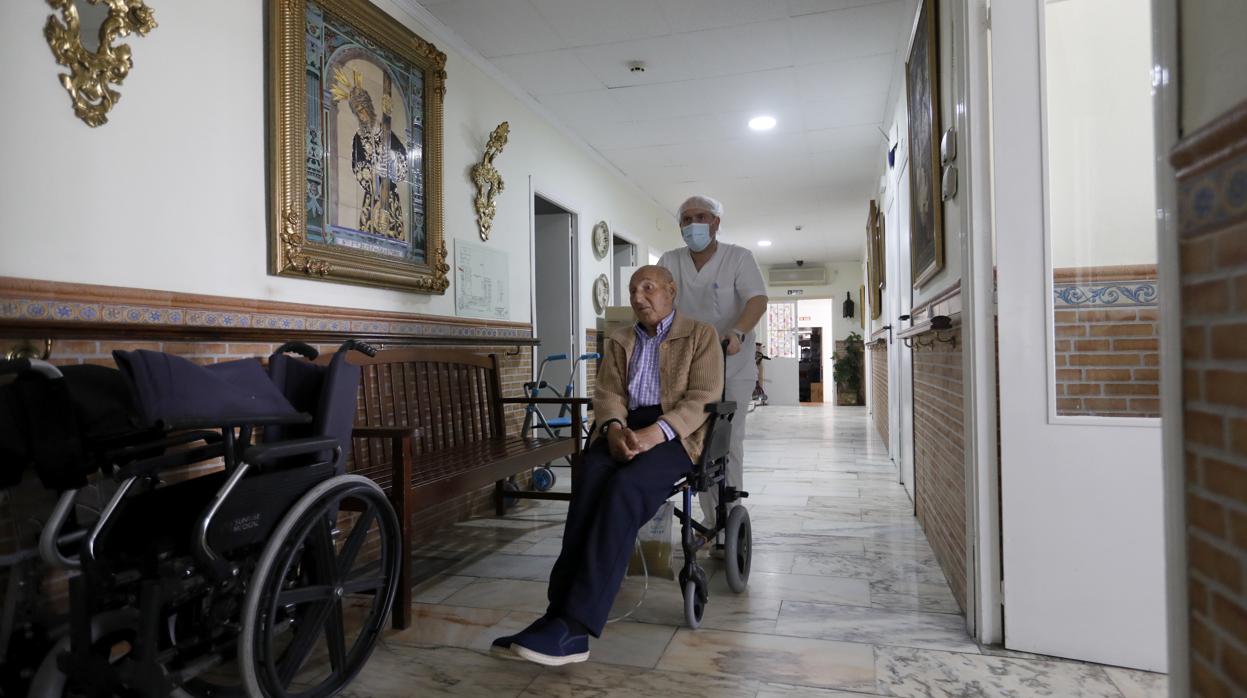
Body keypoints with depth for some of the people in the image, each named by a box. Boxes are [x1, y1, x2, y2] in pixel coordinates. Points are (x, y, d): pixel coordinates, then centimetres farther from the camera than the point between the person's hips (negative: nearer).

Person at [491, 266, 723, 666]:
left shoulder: (701, 336, 8)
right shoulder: (618, 341, 22)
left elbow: (703, 398, -5)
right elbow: (607, 393, 10)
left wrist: (654, 432, -21)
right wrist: (614, 428, -15)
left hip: (675, 433, -3)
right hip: (624, 431, 4)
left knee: (623, 487, -34)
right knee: (589, 478, -31)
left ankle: (572, 624, -35)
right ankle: (563, 615, -34)